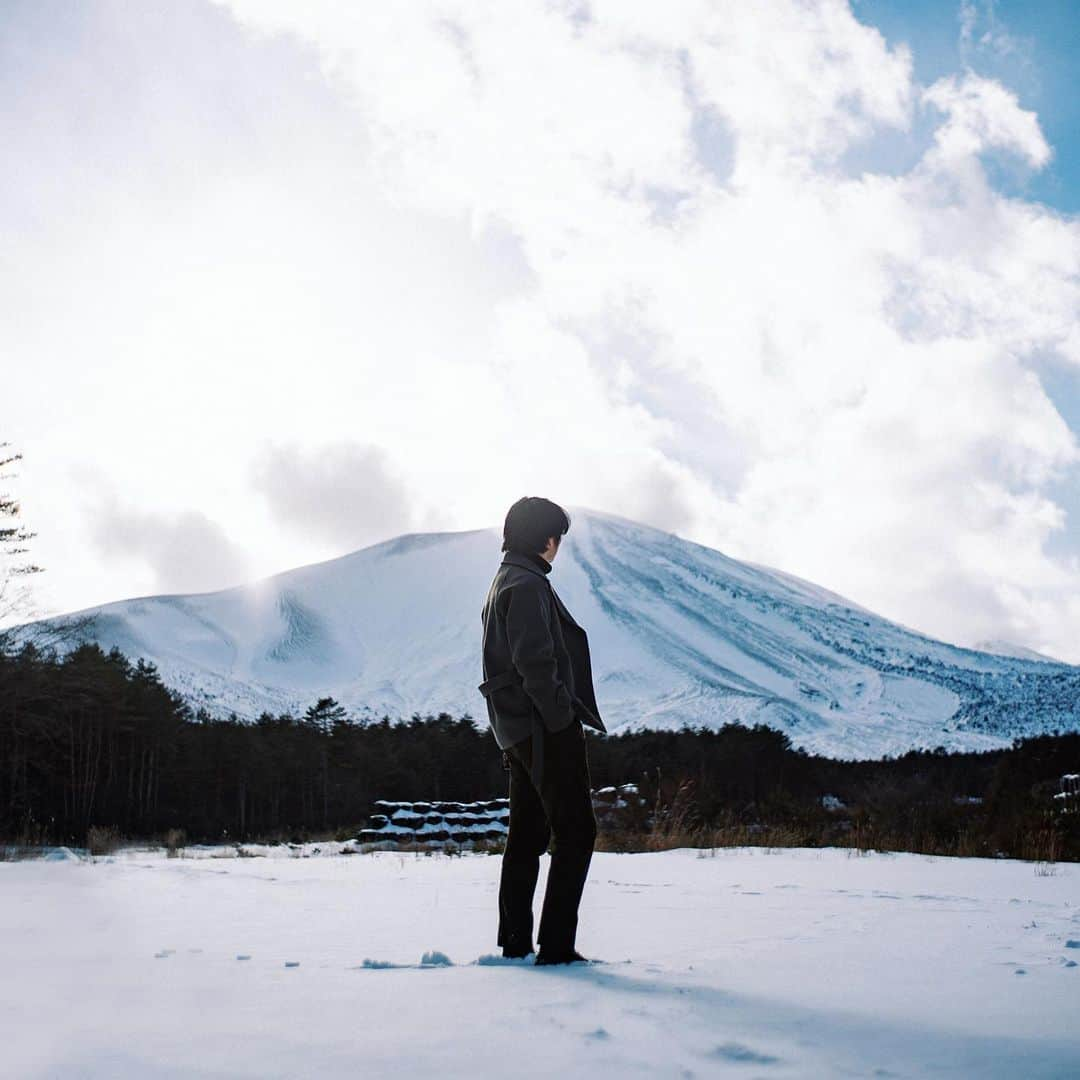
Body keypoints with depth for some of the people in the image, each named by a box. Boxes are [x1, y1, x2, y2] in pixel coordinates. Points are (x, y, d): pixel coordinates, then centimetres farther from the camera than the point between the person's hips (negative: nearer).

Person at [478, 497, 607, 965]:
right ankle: (556, 944, -7)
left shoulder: (503, 582, 19)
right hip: (547, 730, -10)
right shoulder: (527, 584, -13)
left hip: (518, 732, 10)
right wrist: (561, 719, -18)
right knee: (576, 832, -6)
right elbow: (535, 662, -23)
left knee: (527, 836, 13)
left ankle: (516, 942, 17)